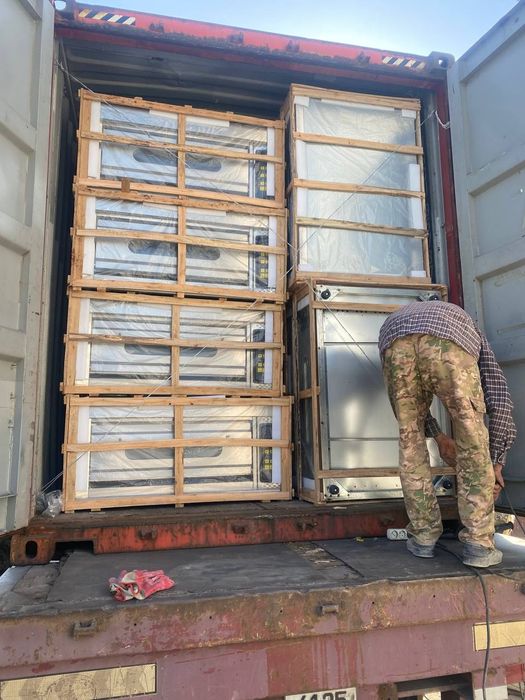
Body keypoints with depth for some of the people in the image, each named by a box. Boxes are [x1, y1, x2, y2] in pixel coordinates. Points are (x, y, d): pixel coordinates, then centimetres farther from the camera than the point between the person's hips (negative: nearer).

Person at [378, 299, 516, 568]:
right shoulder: (471, 332, 41)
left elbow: (405, 404, 47)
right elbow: (499, 402, 31)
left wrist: (438, 437, 55)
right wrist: (496, 464, 36)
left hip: (394, 337, 3)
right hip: (449, 339, -2)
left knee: (410, 440, 19)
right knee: (472, 440, 14)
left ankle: (423, 537, 25)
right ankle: (478, 543, 16)